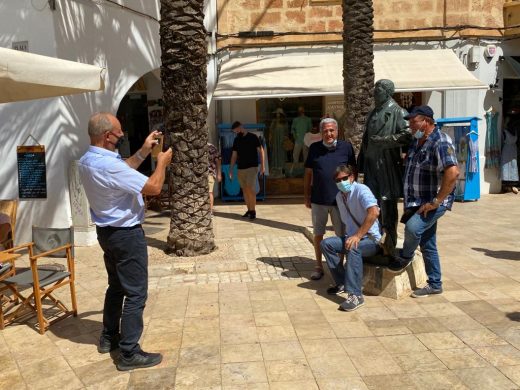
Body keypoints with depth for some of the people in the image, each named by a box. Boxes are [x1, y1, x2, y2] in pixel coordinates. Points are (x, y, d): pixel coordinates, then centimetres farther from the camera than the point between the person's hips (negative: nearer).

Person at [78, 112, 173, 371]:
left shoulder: (87, 161, 2)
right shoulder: (108, 165, -28)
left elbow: (124, 171, 18)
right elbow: (153, 187, -23)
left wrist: (144, 151, 12)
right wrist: (162, 162, -6)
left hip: (107, 232, 10)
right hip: (126, 234, -10)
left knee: (116, 286, 23)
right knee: (135, 294, -1)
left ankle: (109, 337, 36)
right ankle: (129, 354, 6)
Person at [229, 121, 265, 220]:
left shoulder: (253, 137, -2)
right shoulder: (236, 140, 11)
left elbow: (261, 151, -1)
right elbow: (234, 155, 14)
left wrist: (262, 165, -9)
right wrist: (231, 170, 9)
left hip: (252, 167, -5)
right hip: (240, 168, 5)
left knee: (250, 189, -14)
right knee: (244, 190, 5)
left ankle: (253, 211, -8)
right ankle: (249, 210, 13)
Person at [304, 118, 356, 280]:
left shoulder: (346, 147, 0)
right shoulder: (314, 148, 2)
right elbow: (308, 173, 7)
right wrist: (306, 196, 6)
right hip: (318, 200, 1)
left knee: (341, 235, 8)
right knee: (317, 234, 11)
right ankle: (318, 266, 26)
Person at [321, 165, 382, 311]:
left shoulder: (361, 190, -16)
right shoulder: (339, 196, 8)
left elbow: (374, 212, -31)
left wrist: (357, 236, -32)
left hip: (372, 239, -8)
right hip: (352, 236, 8)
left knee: (353, 248, -36)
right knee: (326, 243, -8)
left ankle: (355, 295, -34)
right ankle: (342, 282, 1)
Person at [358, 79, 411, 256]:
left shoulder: (397, 112, -6)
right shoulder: (372, 114, 17)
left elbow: (407, 135, -18)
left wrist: (382, 140, -16)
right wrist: (361, 162, 14)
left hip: (388, 166, -7)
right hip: (372, 165, 7)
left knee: (387, 204, -3)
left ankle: (390, 245, 7)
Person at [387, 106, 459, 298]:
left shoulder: (440, 143, -18)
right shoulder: (416, 141, 9)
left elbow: (453, 173, -30)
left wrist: (436, 201, -27)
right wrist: (408, 201, 16)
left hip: (434, 202, -8)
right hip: (417, 202, 9)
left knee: (413, 227, -29)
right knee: (427, 244, 13)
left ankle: (405, 257, 1)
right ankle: (435, 284, 26)